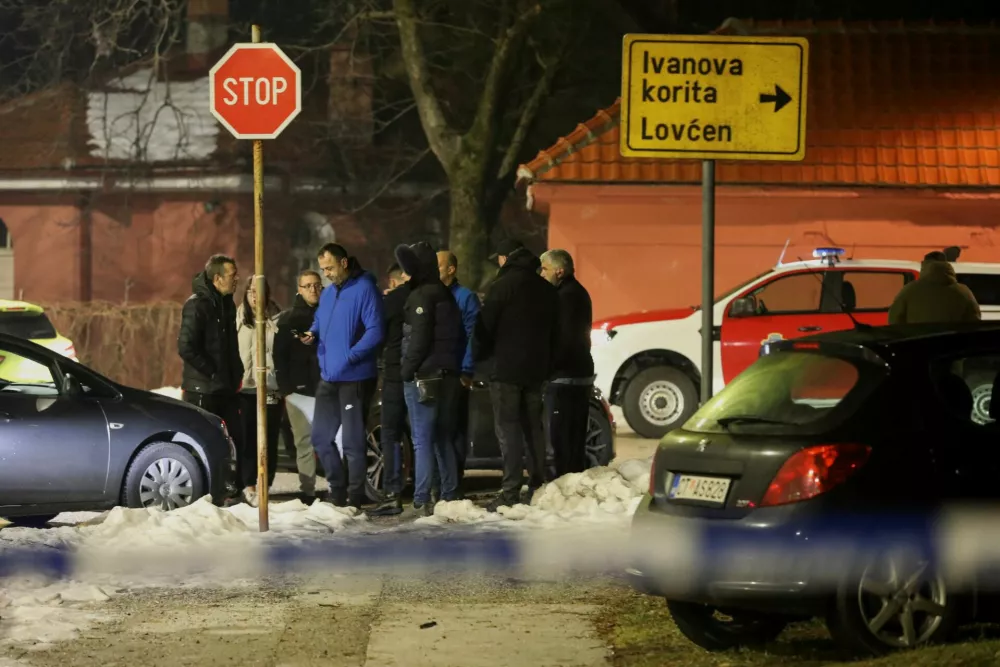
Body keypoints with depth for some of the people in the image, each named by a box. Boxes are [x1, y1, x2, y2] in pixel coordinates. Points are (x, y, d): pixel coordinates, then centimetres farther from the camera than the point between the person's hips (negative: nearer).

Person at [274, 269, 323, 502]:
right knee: (304, 441, 0)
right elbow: (279, 355, 5)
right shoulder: (288, 319, 9)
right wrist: (285, 387, -4)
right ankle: (307, 490, 2)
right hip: (299, 390, 0)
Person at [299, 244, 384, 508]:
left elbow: (375, 331, -17)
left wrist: (350, 356, -22)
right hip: (328, 377, 8)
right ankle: (337, 487, 22)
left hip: (354, 377, -8)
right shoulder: (327, 293, 14)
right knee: (321, 436, 10)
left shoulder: (364, 290, -11)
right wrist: (312, 335, 2)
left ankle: (355, 494, 5)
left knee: (352, 439, -3)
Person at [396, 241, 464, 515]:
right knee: (443, 438, 14)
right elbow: (458, 336, 18)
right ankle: (449, 495, 15)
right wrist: (454, 367, 17)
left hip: (424, 376, -9)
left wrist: (407, 370, -10)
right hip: (447, 374, 9)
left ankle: (422, 499, -14)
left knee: (422, 439, -10)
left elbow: (419, 339, -17)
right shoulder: (445, 295, 16)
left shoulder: (421, 296, -12)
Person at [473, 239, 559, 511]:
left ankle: (511, 491, -14)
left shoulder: (503, 286, -10)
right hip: (536, 368, 7)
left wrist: (476, 357, 6)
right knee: (533, 428, 14)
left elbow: (485, 328, -9)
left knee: (508, 429, -8)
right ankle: (538, 486, 16)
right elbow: (553, 332, 20)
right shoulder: (545, 289, 13)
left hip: (507, 369, -7)